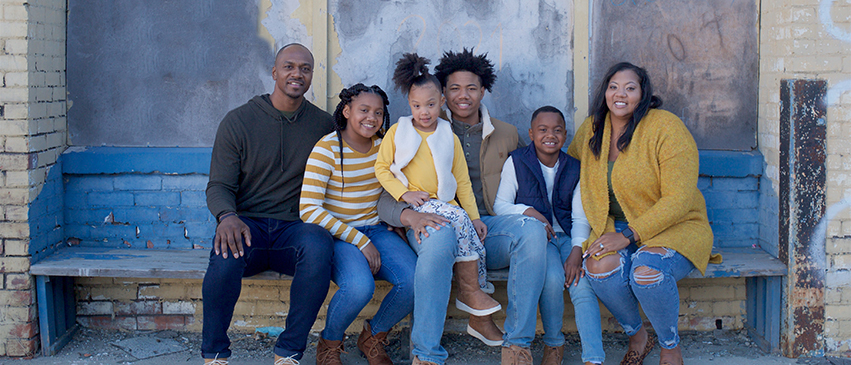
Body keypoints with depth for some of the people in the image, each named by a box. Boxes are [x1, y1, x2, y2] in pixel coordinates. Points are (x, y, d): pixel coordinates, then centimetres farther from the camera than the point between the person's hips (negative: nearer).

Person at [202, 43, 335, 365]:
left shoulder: (323, 125, 9)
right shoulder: (238, 121, 4)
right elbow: (219, 186, 1)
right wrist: (227, 216, -22)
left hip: (295, 227, 1)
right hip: (249, 223, -1)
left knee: (319, 245, -35)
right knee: (228, 250, -36)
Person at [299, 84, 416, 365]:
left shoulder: (383, 147, 7)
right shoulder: (327, 149, -10)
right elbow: (309, 210, -16)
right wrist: (360, 241, -19)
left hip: (376, 230, 5)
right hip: (336, 235, -5)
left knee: (415, 281, -23)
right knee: (360, 286, -35)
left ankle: (373, 337, 7)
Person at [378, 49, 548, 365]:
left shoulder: (506, 134, 18)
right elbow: (385, 197, 1)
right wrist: (410, 215, -23)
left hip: (487, 226, 3)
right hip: (436, 224, -2)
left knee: (532, 230, -30)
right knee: (440, 233, -40)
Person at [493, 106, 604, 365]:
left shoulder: (574, 168, 9)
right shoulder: (517, 162, 3)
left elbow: (580, 217, 4)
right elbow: (501, 205, 5)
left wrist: (577, 251, -13)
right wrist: (527, 212, -16)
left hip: (567, 236, 2)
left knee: (582, 284, -26)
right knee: (553, 278, -32)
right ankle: (553, 344, -8)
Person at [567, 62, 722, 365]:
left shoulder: (667, 128, -13)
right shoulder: (592, 129, 4)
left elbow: (677, 200, -18)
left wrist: (628, 235, -25)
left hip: (674, 227, -4)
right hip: (615, 225, 4)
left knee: (647, 270, -35)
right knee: (600, 267, -29)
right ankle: (636, 337, 1)